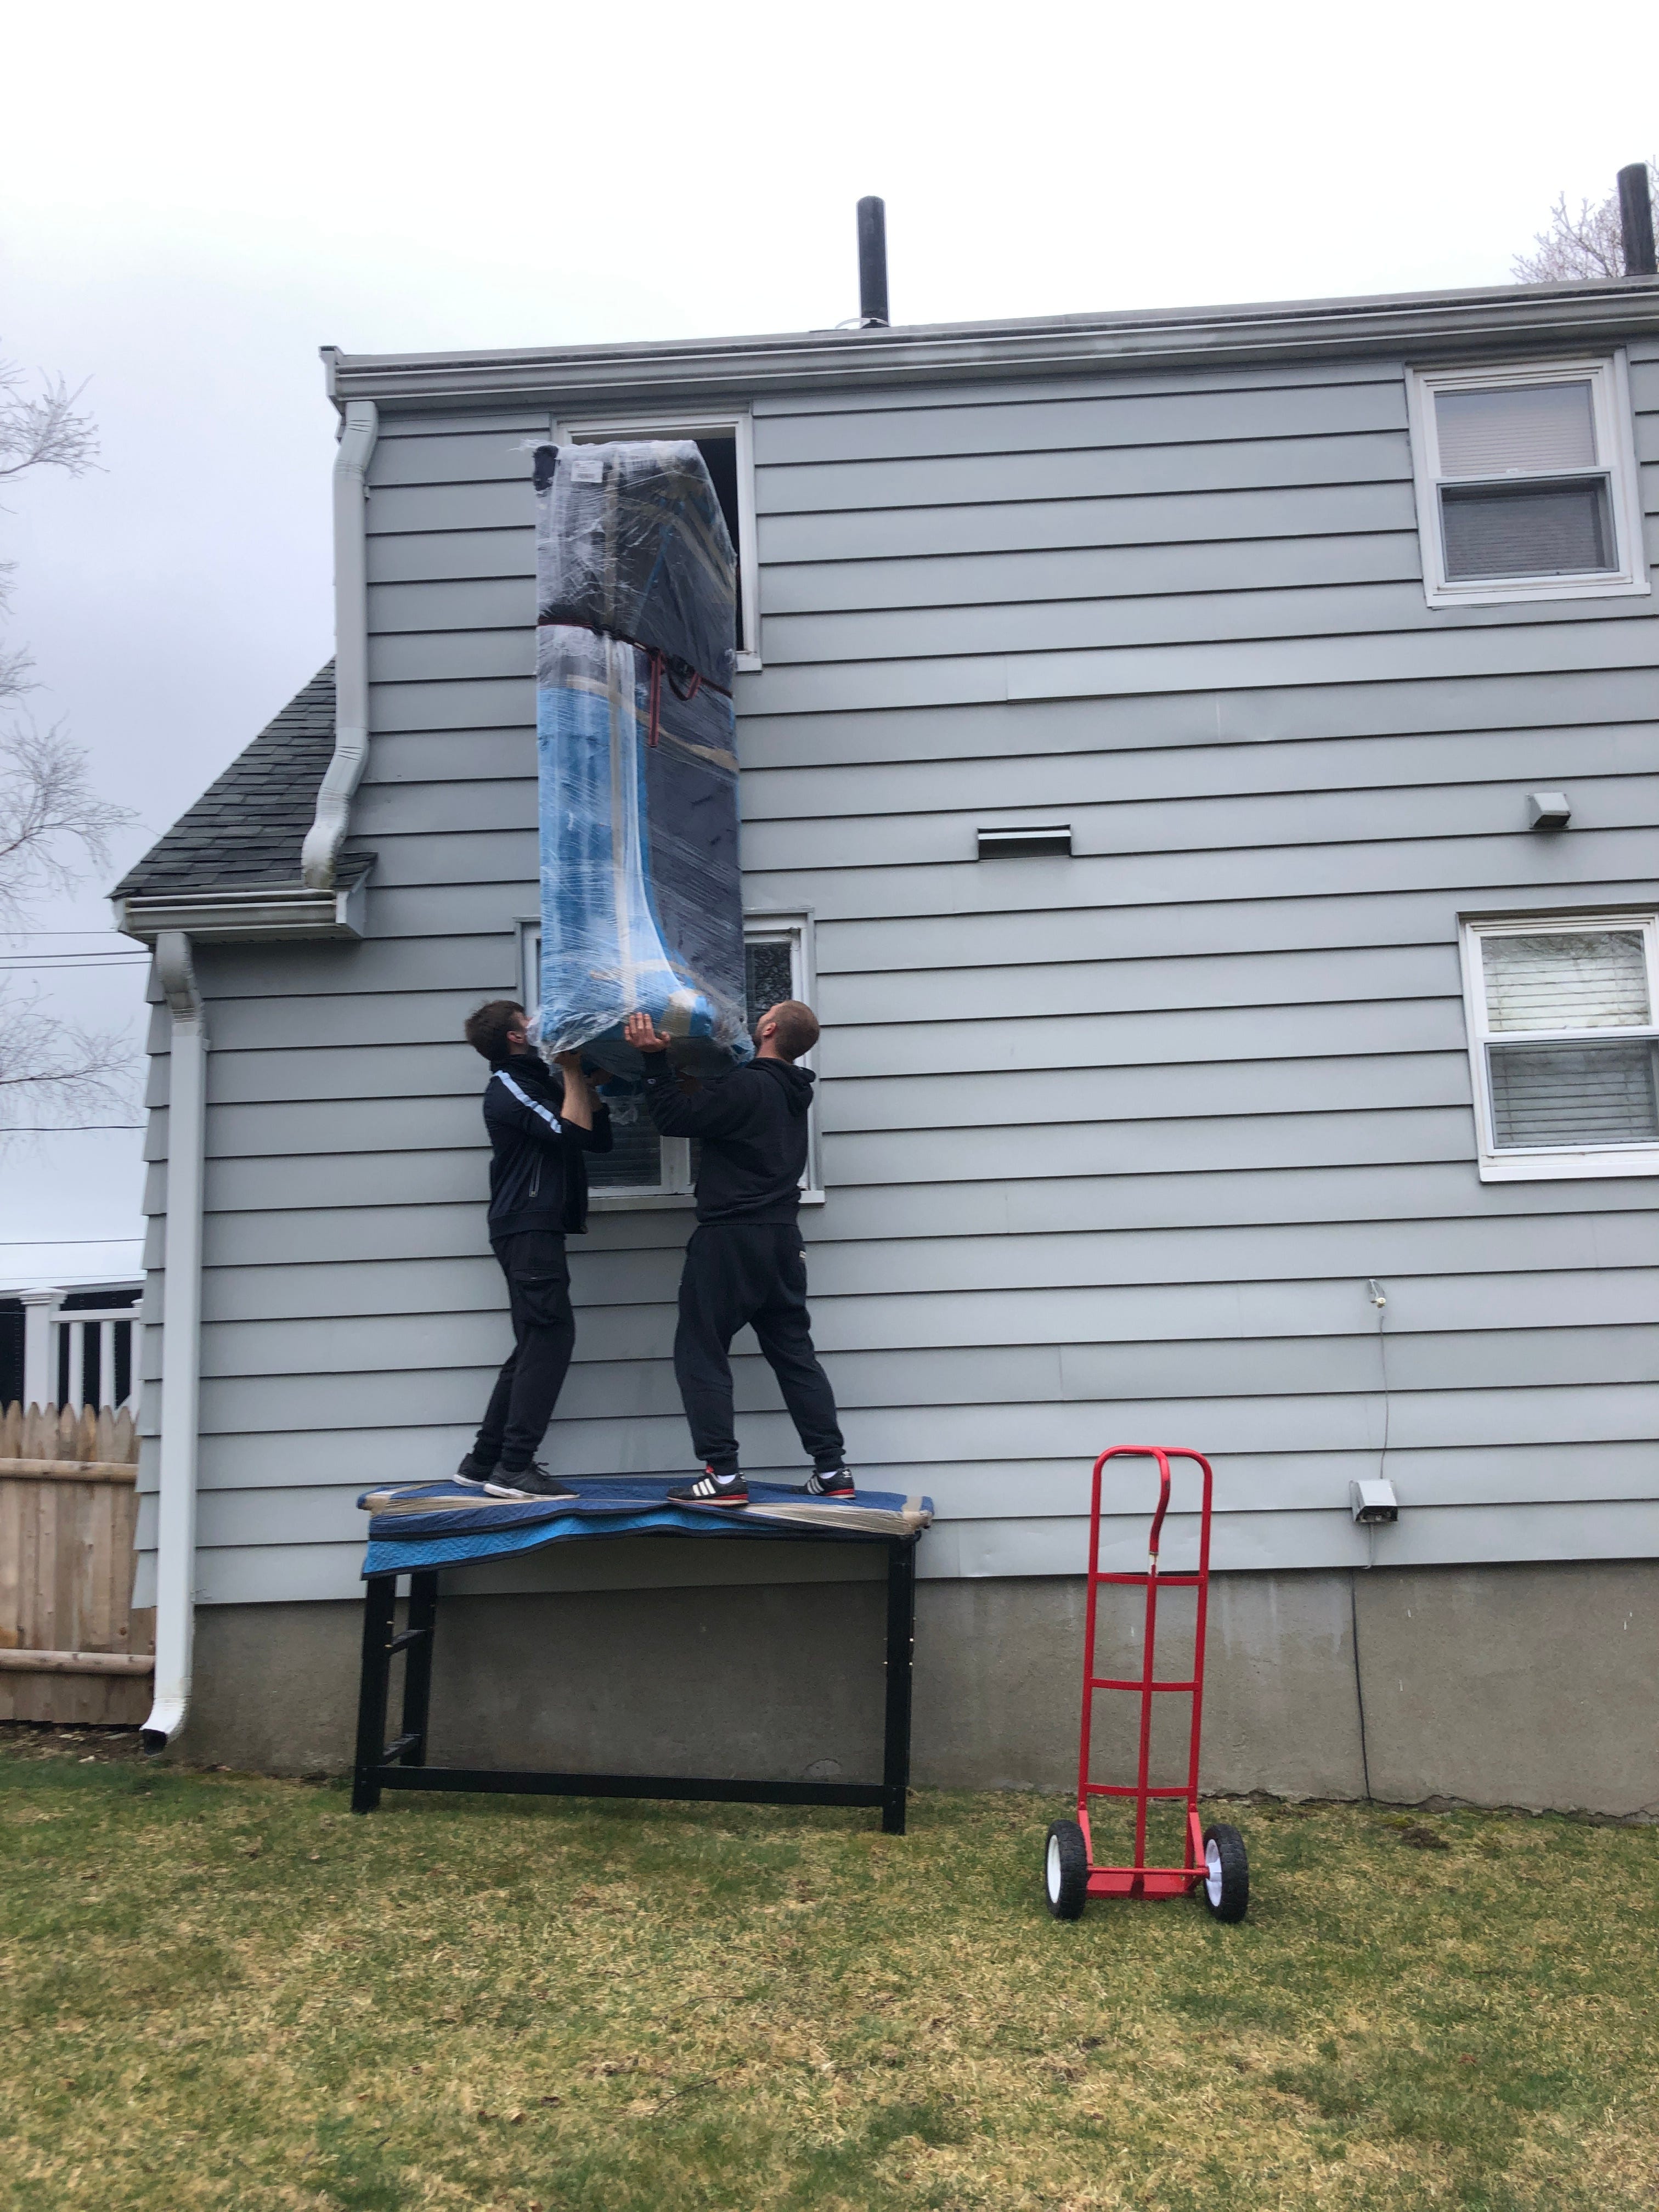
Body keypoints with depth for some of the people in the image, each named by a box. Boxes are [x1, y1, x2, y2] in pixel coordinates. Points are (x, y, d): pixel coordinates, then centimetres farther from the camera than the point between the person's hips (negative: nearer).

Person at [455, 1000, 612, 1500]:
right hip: (528, 1228, -10)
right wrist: (572, 1070, -9)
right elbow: (572, 1133, -19)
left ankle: (484, 1460, 14)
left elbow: (598, 1137, 17)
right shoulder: (509, 1087, -8)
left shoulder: (536, 1085, 22)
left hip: (535, 1229, 10)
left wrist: (587, 1079, 9)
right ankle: (513, 1468, -15)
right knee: (550, 1337, -14)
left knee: (535, 1345, 10)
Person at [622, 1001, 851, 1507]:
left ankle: (723, 1474, -3)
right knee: (795, 1354, 12)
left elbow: (674, 1118, -12)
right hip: (783, 1237, 8)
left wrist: (655, 1060, -6)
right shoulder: (792, 1092, 13)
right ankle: (831, 1469, 12)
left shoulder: (745, 1087, -14)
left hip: (730, 1240, -8)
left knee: (701, 1354, 0)